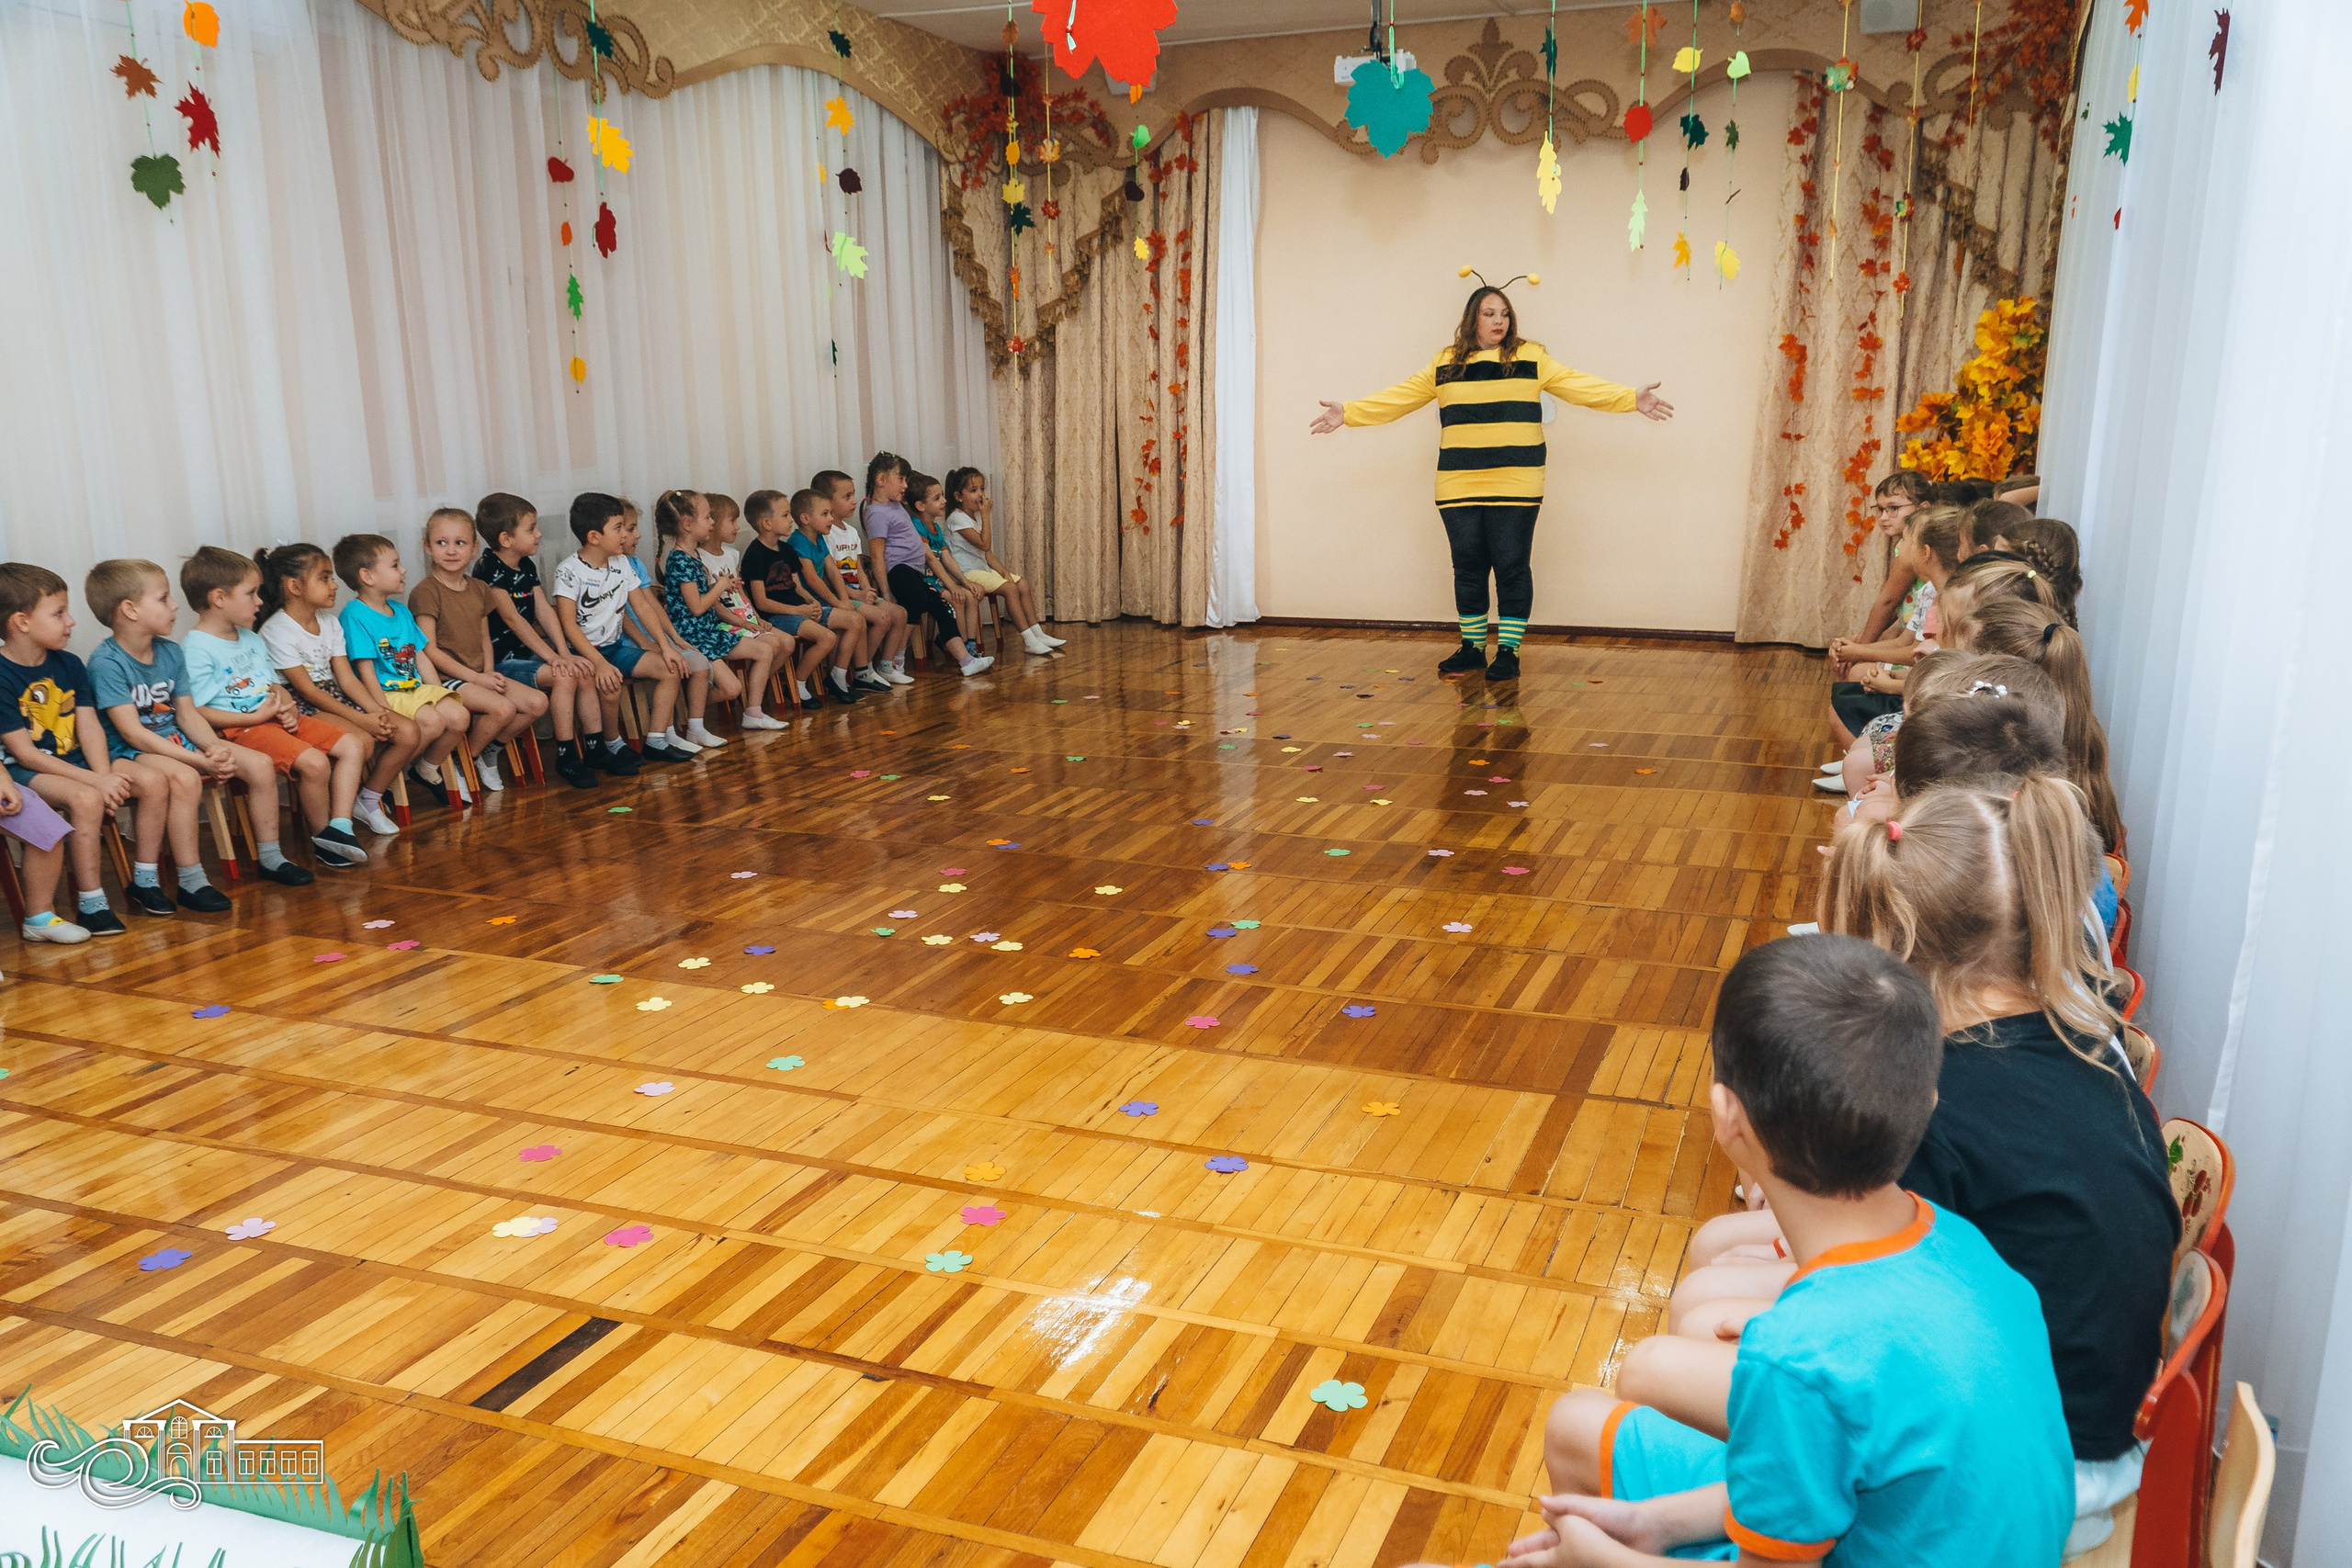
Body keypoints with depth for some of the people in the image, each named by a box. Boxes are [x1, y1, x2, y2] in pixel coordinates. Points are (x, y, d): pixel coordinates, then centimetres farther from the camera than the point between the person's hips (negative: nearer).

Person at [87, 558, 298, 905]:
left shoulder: (170, 652, 8)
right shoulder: (106, 663, -16)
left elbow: (187, 713, 8)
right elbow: (133, 733, -22)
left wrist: (216, 748, -14)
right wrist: (200, 760, -28)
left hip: (174, 740, 8)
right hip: (127, 752, -8)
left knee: (260, 764, -6)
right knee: (185, 777, -38)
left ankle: (271, 857, 8)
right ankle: (191, 881, -30)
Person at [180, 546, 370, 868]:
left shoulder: (252, 640, 19)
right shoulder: (196, 650, -10)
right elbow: (195, 712, -15)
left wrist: (288, 708, 0)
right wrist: (257, 716, -19)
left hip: (278, 720, 9)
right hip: (241, 728, -9)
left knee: (353, 745, -2)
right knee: (314, 762, -29)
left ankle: (339, 827, -11)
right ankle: (322, 836, -7)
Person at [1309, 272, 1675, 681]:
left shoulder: (1531, 358, 5)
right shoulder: (1445, 364, 10)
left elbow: (1578, 384, 0)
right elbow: (1399, 397, 12)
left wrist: (1632, 399, -9)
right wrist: (1348, 413, 7)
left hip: (1515, 485, -2)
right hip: (1459, 487, 2)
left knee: (1511, 566, -1)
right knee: (1468, 567, 8)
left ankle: (1508, 651, 8)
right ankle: (1472, 648, 20)